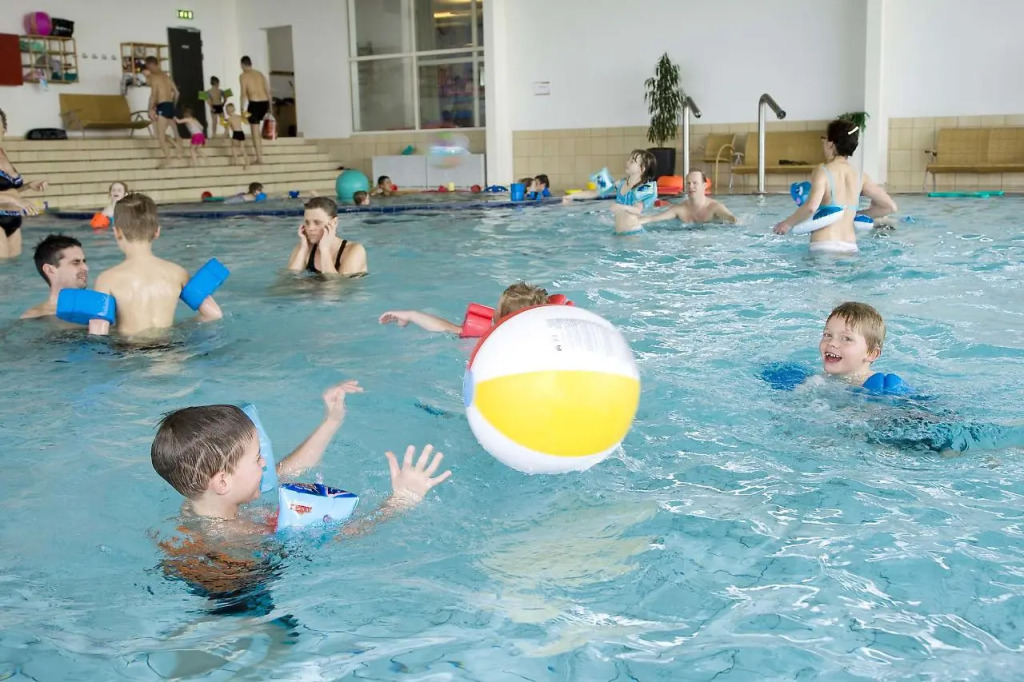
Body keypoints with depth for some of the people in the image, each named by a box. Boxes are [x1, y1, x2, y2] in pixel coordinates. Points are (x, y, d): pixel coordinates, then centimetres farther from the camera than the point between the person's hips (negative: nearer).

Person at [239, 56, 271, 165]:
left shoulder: (243, 76, 1)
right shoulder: (260, 74, 17)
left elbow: (244, 93, -8)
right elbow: (268, 91, 14)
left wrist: (242, 109, -7)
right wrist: (269, 107, 18)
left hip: (254, 103, -6)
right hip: (264, 102, 6)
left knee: (255, 133, 0)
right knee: (256, 128, 26)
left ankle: (259, 158, -2)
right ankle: (260, 152, 25)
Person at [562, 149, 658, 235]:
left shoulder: (645, 188, -6)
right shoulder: (621, 184, 11)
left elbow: (638, 210, -19)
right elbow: (595, 192, 15)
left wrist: (623, 207, -39)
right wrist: (573, 196, 13)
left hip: (634, 233, -6)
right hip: (618, 233, 6)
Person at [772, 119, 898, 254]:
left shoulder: (823, 172, -6)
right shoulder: (860, 177, 10)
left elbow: (811, 207, -24)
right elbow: (890, 206, 13)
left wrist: (788, 223, -7)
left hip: (824, 248, -5)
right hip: (851, 248, 6)